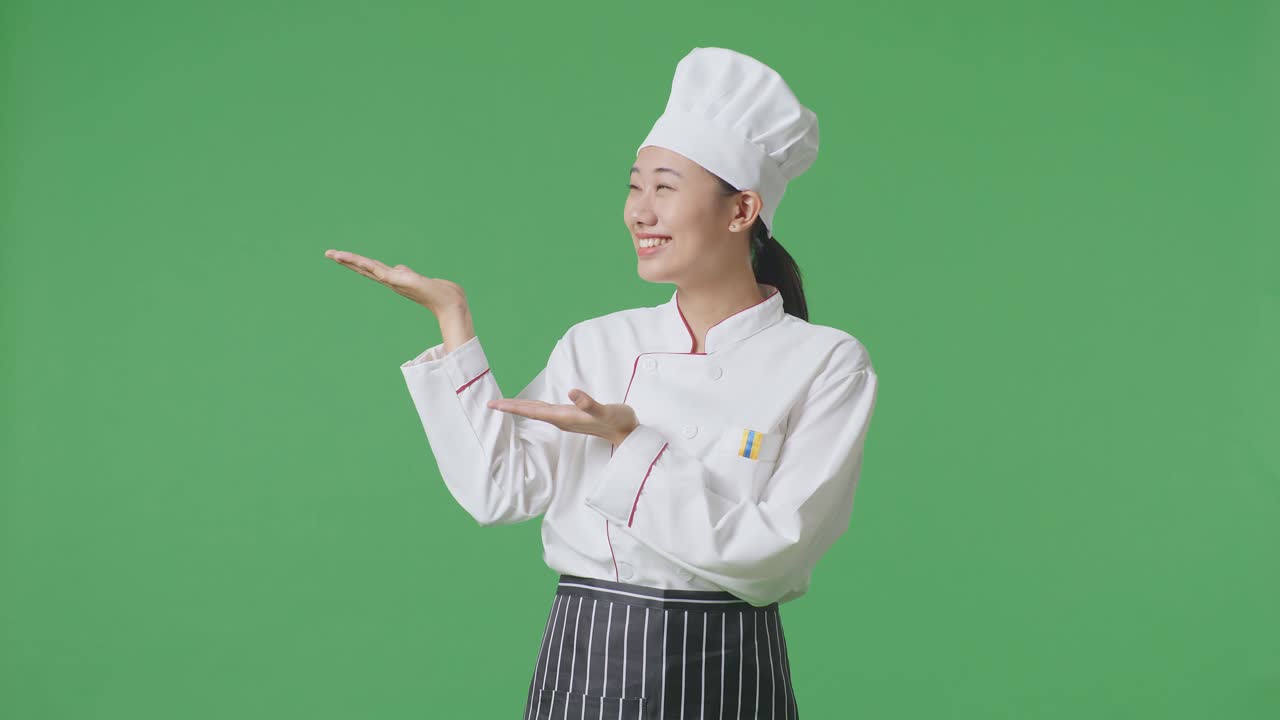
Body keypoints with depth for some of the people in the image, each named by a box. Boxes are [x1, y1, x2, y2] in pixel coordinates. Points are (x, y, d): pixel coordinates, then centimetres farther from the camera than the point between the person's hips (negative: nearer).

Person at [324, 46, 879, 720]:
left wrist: (631, 442, -19)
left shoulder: (826, 363, -7)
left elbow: (771, 549, -14)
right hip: (585, 663, 3)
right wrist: (451, 316, -3)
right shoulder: (597, 345, 4)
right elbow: (498, 489, -5)